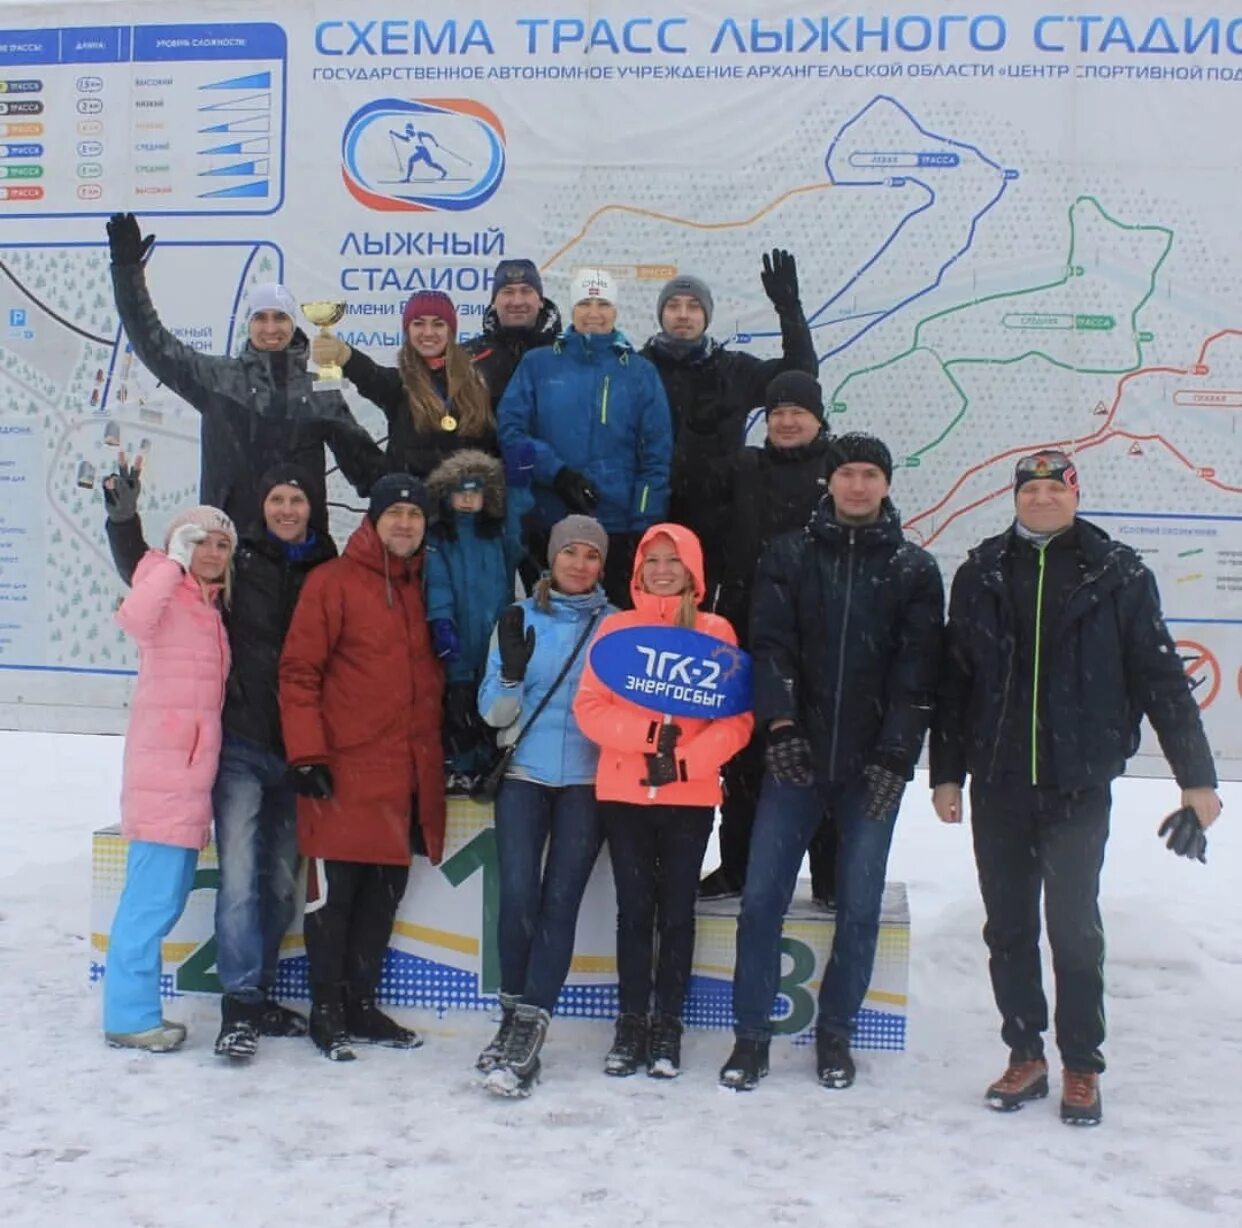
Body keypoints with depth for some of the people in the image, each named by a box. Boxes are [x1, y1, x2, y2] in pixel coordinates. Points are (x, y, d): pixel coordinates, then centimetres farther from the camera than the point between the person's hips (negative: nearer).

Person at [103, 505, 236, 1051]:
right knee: (155, 893, -8)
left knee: (166, 892, 13)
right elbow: (133, 618, -28)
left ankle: (133, 1008, 21)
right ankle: (129, 1015, 0)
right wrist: (174, 562, -19)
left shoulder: (210, 603, 19)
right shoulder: (165, 590, -4)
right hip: (163, 761, -9)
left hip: (194, 762, 9)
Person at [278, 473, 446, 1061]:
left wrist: (436, 757, 19)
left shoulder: (425, 590, 14)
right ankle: (326, 1010, 15)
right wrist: (306, 754, -13)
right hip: (346, 771, -6)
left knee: (385, 892, 12)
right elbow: (298, 671, -8)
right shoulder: (333, 582, -4)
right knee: (333, 891, 1)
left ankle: (362, 1005, 24)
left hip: (407, 774, 6)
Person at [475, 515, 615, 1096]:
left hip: (588, 780, 0)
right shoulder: (519, 618, 7)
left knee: (560, 900, -5)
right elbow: (493, 712, 3)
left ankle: (527, 1027, 0)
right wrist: (512, 672, -15)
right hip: (524, 773, 0)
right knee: (518, 894, -9)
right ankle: (514, 1013, 10)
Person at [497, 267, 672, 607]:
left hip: (618, 527, 0)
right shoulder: (538, 364, 6)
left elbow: (656, 454, 3)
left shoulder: (640, 372, 6)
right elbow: (511, 429, -1)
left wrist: (643, 527, -4)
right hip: (548, 525, 0)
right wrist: (558, 474, -14)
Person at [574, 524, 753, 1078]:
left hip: (691, 796, -1)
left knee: (677, 910, 7)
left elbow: (736, 718, -3)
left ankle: (668, 1024, 18)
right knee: (634, 909, 7)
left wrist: (685, 761, -16)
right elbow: (589, 707, -2)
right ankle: (631, 1021, 18)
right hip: (623, 793, 1)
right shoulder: (616, 627, 5)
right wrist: (648, 733, -16)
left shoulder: (716, 632, 2)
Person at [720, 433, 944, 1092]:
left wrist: (894, 756, -9)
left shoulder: (914, 568, 4)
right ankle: (751, 1034, 13)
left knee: (859, 907, 6)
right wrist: (780, 722, -16)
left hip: (873, 765, 0)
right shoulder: (790, 555, 5)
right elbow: (770, 643, -3)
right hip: (796, 755, 0)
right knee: (761, 896, 0)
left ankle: (835, 1032, 24)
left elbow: (916, 670, -1)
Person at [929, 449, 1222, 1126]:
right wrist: (946, 772, 6)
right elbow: (953, 679, 7)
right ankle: (1025, 1056, 24)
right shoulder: (980, 573, 5)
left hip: (1079, 785, -2)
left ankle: (1082, 1067, 20)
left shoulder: (1118, 574, -1)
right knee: (1007, 925, 10)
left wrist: (1196, 774, -1)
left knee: (1074, 926, 5)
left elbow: (1161, 677, 0)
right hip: (999, 785, 3)